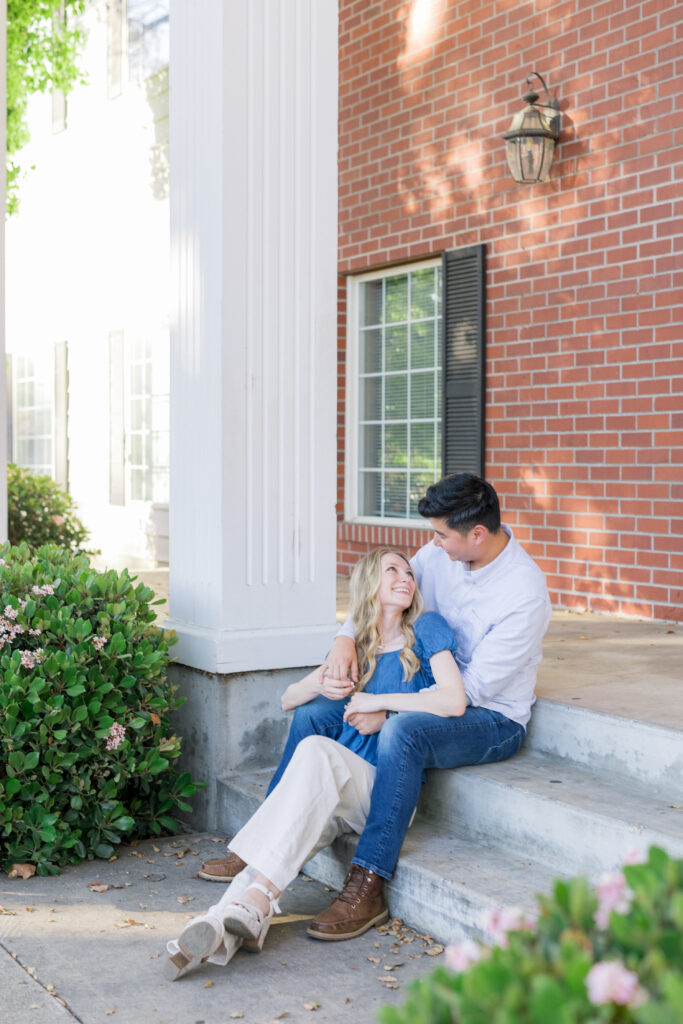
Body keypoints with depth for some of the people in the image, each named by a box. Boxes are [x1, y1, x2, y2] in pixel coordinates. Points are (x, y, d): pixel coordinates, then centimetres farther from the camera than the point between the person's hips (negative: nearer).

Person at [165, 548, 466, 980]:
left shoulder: (425, 630, 7)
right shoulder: (357, 646, 21)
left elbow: (454, 701, -9)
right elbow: (288, 699, 24)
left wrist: (378, 701, -7)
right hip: (344, 790, 4)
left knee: (317, 751, -33)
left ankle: (255, 900, -41)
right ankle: (229, 921, -45)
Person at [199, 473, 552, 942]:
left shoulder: (525, 592, -24)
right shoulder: (442, 553, -4)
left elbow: (475, 686, -24)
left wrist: (388, 711, -26)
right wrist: (345, 639, -14)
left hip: (492, 719, -8)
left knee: (401, 733, -38)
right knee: (314, 712, -2)